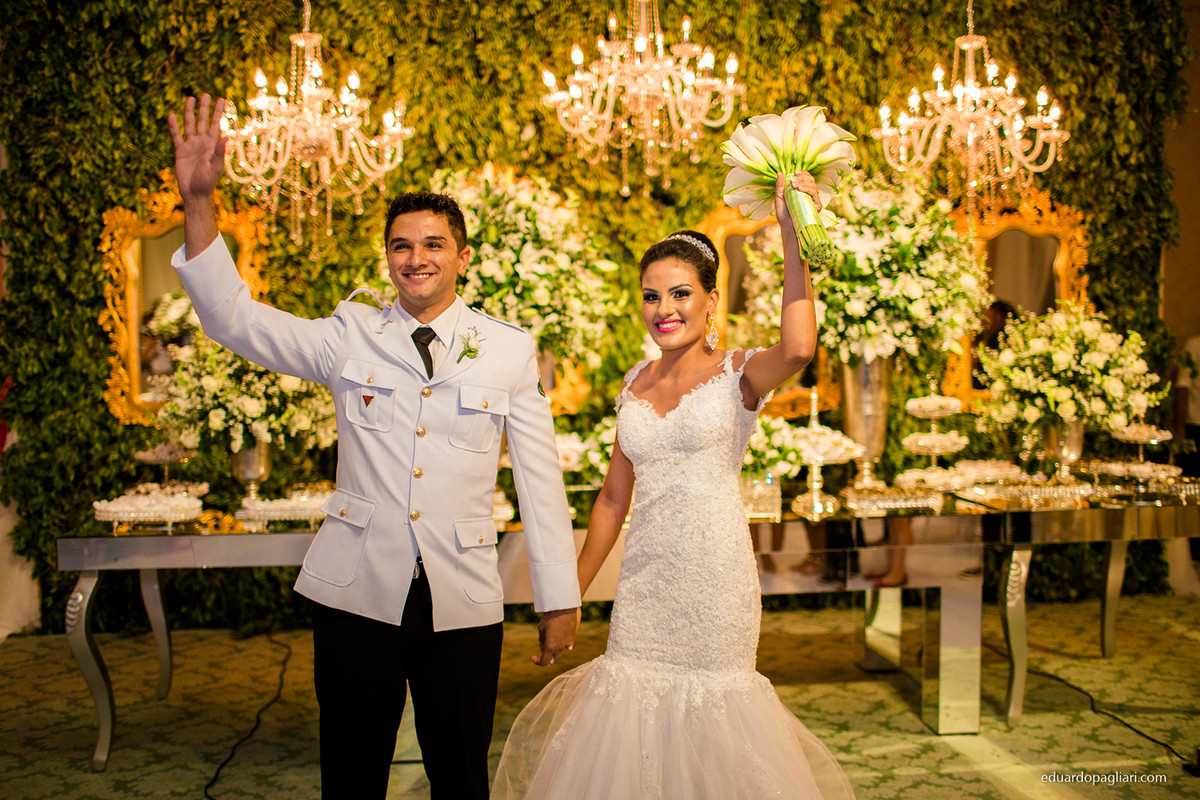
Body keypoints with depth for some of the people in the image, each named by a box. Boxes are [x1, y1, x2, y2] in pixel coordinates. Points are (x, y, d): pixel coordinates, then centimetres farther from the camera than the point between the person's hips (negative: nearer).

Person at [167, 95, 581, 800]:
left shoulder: (510, 350, 1)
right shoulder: (351, 337, 3)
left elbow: (540, 477, 3)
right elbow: (235, 319, -6)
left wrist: (560, 598, 4)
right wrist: (198, 201, -17)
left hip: (463, 601, 0)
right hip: (357, 592, 1)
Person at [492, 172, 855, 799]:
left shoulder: (738, 374, -6)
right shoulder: (637, 382, 9)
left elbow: (798, 348, -31)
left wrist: (793, 233, -31)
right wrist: (572, 591, 16)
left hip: (714, 576, -4)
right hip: (643, 580, 5)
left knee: (708, 705, 7)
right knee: (631, 700, 9)